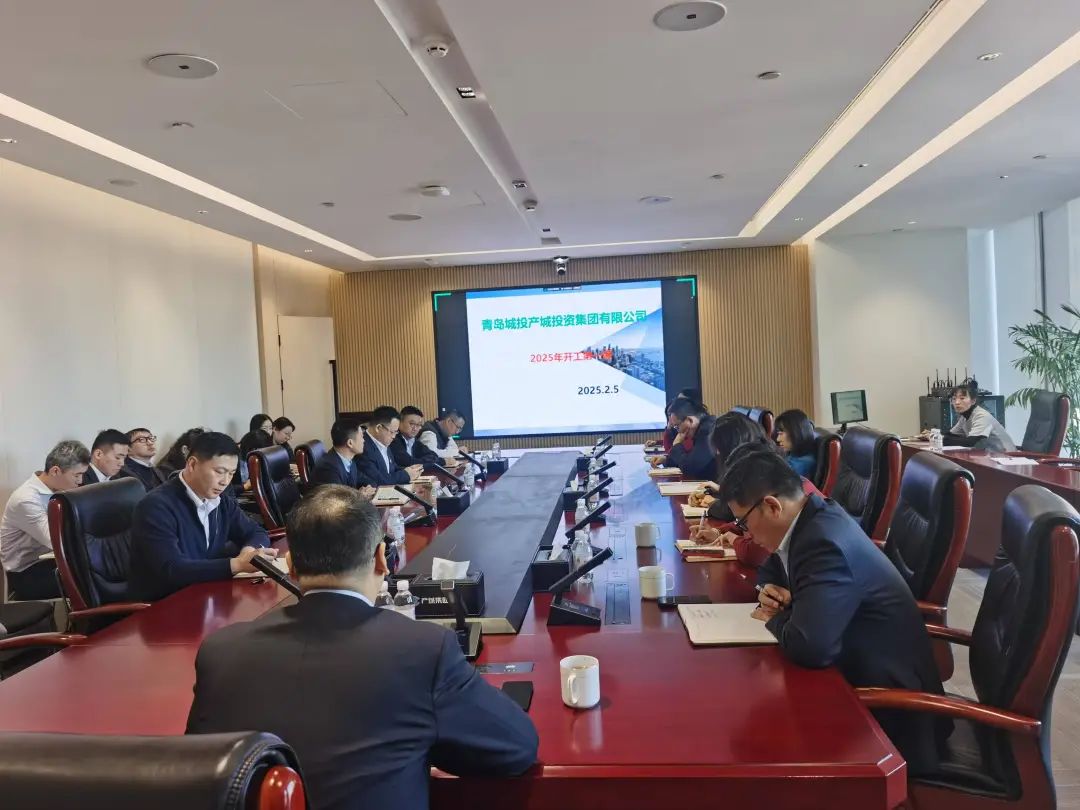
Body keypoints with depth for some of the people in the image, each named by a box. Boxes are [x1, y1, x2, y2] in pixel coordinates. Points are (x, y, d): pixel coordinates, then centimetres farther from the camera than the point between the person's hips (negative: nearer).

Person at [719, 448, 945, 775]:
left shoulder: (824, 543, -29)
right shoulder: (813, 517, -1)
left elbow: (809, 647, -38)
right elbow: (770, 571, 17)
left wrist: (774, 619, -17)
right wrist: (774, 591, -5)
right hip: (861, 674, 8)